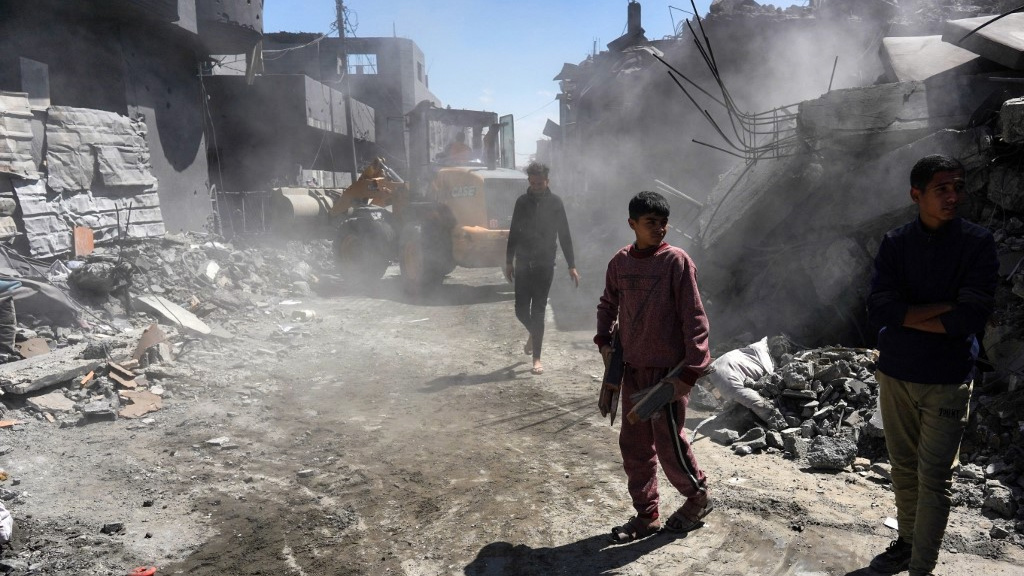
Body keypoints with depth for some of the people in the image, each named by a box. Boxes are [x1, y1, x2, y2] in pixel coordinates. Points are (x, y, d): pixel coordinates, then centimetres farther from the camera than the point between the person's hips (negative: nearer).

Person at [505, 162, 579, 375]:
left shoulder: (555, 203, -1)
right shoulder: (522, 202, 5)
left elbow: (565, 236, 1)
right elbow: (513, 233, 11)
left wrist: (571, 266, -2)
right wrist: (509, 262, 9)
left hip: (545, 265, -2)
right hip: (523, 264, 2)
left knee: (538, 311, -2)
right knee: (521, 310, 3)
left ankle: (537, 359, 6)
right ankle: (533, 334, 37)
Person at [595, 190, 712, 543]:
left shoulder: (676, 261, -12)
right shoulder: (620, 262, 3)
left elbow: (694, 318, -13)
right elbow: (608, 304, 19)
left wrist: (691, 371, -17)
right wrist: (604, 340, 4)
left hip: (667, 370, -6)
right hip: (632, 368, 6)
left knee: (669, 442, 3)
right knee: (634, 445, 12)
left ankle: (698, 498, 31)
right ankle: (646, 516, 27)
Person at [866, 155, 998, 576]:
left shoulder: (977, 244, -6)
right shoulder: (895, 244, 1)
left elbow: (969, 320, -16)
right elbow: (877, 309, -10)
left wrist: (906, 315, -10)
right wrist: (941, 309, -16)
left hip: (947, 380, -3)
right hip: (894, 374, 3)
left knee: (934, 479, 3)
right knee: (903, 468, 15)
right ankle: (907, 542, 33)